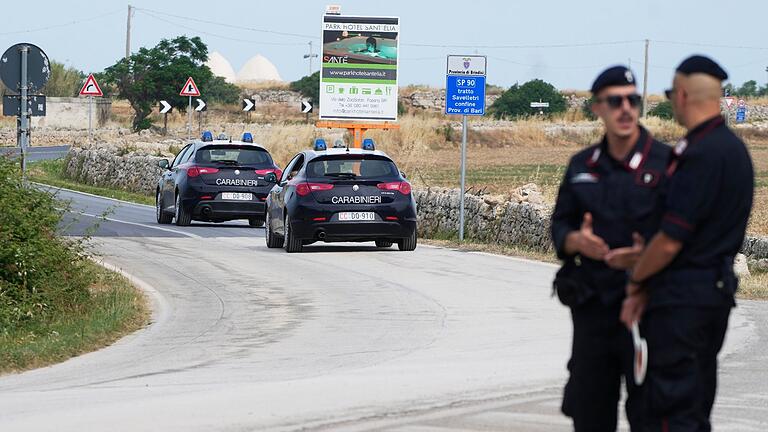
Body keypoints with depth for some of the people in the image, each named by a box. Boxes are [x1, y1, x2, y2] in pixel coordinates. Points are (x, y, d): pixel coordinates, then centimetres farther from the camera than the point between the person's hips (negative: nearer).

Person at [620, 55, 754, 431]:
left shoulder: (700, 154, -19)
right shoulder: (734, 149, 12)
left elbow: (670, 242, -20)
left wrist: (635, 281, 0)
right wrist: (645, 288, 13)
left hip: (682, 299, -10)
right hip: (716, 291, 10)